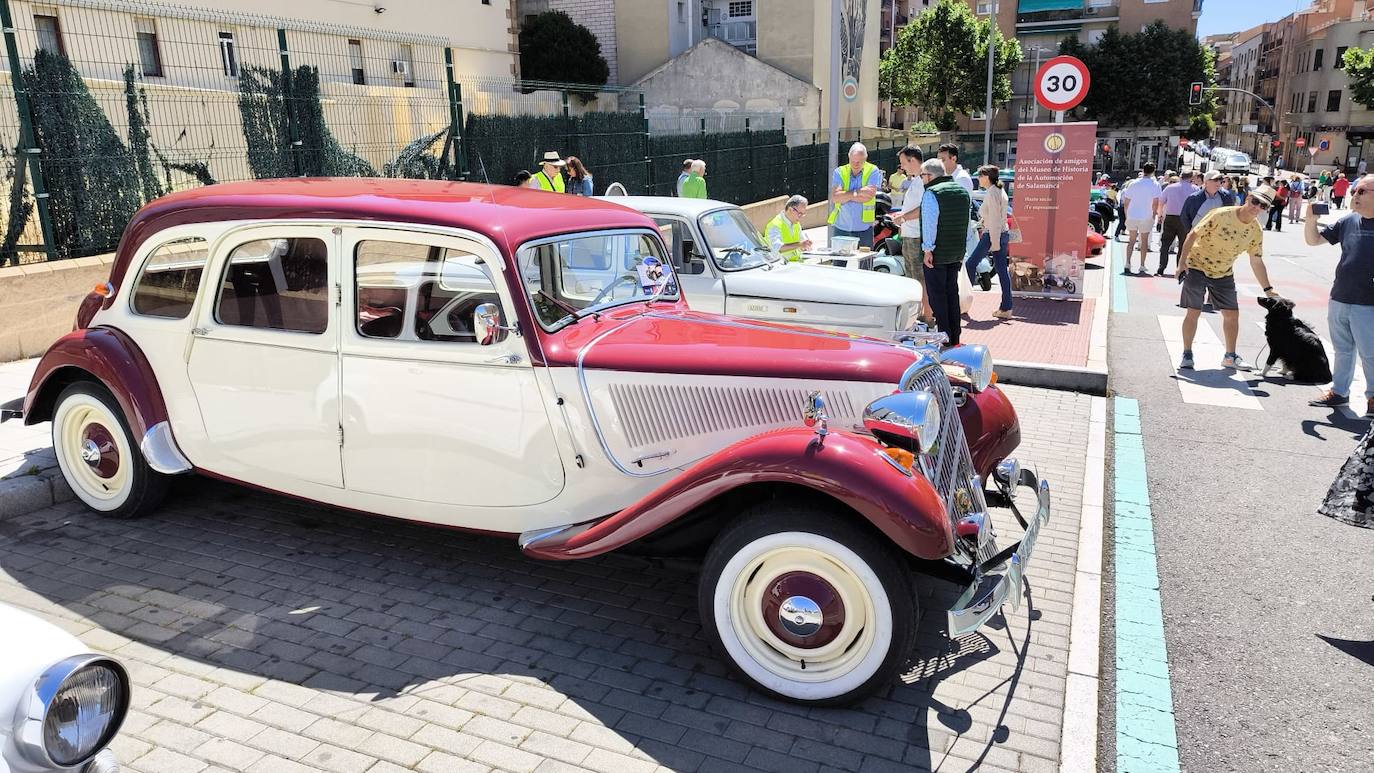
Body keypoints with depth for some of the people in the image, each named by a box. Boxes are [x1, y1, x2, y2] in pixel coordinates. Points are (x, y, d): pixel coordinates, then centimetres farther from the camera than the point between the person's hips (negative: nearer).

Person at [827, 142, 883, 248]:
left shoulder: (873, 171, 0)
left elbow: (868, 197, -13)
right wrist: (858, 192, -13)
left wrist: (845, 196, -8)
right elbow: (834, 198, -9)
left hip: (863, 229, -1)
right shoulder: (839, 172, 4)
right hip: (841, 228, 1)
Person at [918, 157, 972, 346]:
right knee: (952, 292, 14)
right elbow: (967, 223, 16)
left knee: (937, 295, -1)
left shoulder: (931, 193, -13)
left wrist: (928, 249, -16)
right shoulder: (963, 191, 12)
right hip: (957, 252, 8)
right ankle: (954, 338, 18)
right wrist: (962, 248, 19)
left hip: (937, 253, -7)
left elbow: (929, 224, -19)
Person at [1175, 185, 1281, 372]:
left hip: (1224, 274, 6)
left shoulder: (1256, 231, -4)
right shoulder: (1220, 215, -20)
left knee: (1232, 314, 5)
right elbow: (1193, 235, -17)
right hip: (1197, 267, -5)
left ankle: (1230, 356, 20)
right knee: (1193, 312, -7)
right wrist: (1182, 262, -22)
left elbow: (1256, 262, 5)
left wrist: (1268, 289, 4)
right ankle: (1187, 355, 6)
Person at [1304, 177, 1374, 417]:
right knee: (1343, 350, 17)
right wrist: (1311, 219, -8)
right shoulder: (1347, 222, 6)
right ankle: (1339, 391, 28)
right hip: (1338, 300, 5)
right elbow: (1313, 240, 10)